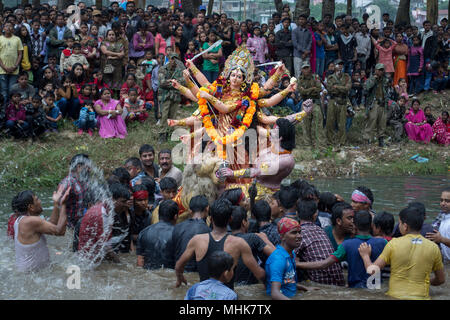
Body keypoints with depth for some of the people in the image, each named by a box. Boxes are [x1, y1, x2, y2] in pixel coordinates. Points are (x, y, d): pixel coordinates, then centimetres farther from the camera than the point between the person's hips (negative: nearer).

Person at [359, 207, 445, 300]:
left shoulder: (393, 244, -6)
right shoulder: (433, 247, 0)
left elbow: (372, 271, -5)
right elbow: (441, 280, 12)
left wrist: (365, 255, 14)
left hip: (394, 296, -2)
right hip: (421, 297, 2)